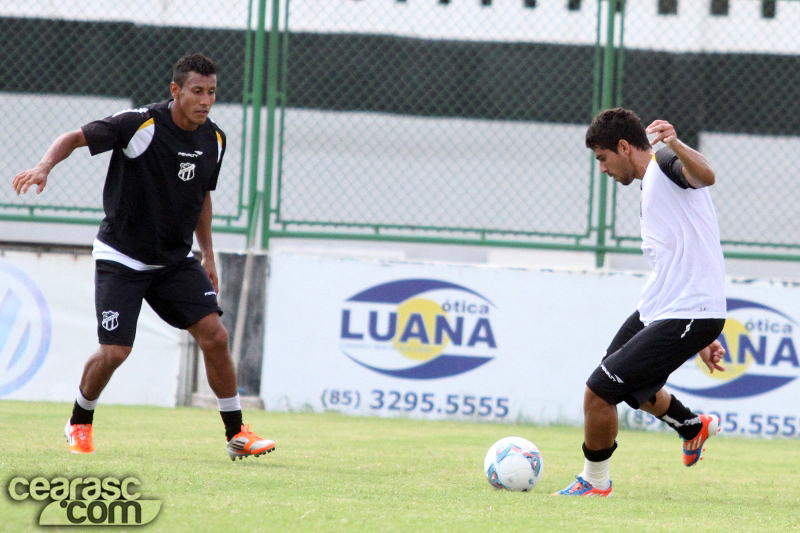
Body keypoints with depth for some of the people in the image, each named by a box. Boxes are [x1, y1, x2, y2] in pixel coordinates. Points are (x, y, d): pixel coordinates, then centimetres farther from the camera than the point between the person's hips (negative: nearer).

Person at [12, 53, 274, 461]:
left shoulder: (214, 140, 0)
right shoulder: (138, 124, -19)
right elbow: (75, 137, -15)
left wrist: (207, 254, 14)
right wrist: (45, 166, -34)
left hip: (176, 259, 5)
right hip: (121, 257, -5)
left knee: (214, 335, -9)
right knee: (114, 352, -11)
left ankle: (236, 435, 2)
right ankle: (79, 423, 18)